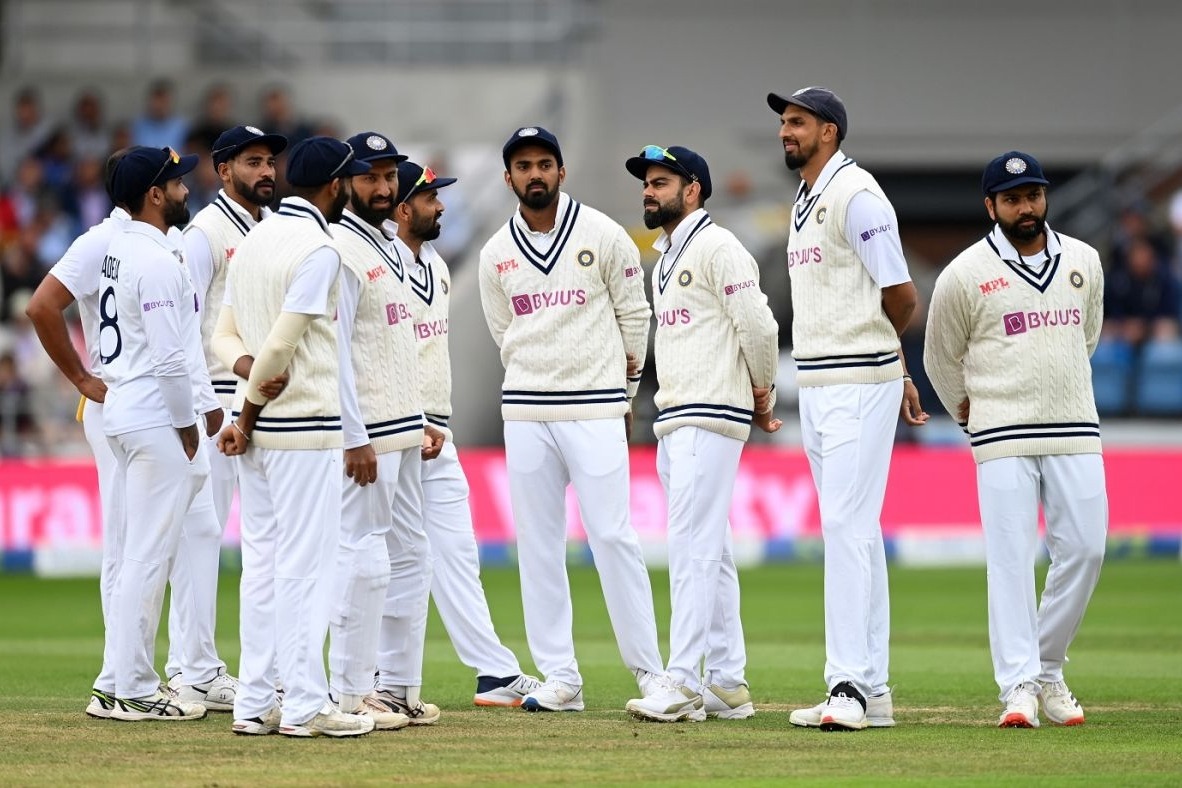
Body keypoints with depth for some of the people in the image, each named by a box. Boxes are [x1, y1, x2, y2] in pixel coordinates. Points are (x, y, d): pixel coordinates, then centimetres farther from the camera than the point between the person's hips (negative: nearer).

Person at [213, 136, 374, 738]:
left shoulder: (252, 241, 14)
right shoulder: (318, 249, -13)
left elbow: (224, 333, 11)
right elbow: (281, 343, -17)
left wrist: (247, 365, -7)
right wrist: (249, 413, -6)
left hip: (256, 428, 8)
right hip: (304, 425, -8)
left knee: (262, 564, 10)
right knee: (304, 564, -5)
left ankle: (254, 703, 10)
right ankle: (303, 705, -5)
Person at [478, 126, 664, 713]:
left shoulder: (602, 235, -1)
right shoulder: (496, 254, 8)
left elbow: (634, 316, 6)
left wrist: (623, 391, 10)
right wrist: (536, 383, 13)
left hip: (596, 411, -3)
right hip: (525, 415, 3)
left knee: (612, 536, -8)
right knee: (537, 545, 2)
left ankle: (649, 669, -1)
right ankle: (560, 678, 5)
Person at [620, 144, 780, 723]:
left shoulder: (716, 247, -9)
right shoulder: (665, 259, 21)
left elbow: (758, 326, -15)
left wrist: (761, 392, -1)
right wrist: (756, 401, 15)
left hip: (710, 420, -10)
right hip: (673, 422, 10)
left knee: (693, 549, -14)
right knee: (710, 555, 10)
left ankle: (682, 683, -17)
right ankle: (726, 685, 13)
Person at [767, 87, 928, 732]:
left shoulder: (855, 194, -12)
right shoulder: (804, 204, 18)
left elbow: (900, 297, -13)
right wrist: (896, 376, 18)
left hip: (857, 385, -10)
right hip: (815, 387, 10)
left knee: (847, 525, -14)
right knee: (853, 533, 10)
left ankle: (849, 684, -17)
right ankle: (871, 692, 12)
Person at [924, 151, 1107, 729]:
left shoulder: (1084, 262, 9)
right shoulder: (965, 275, -2)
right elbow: (942, 360, 10)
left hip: (1075, 432, 4)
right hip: (1002, 439, -4)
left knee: (1084, 550, 0)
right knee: (1010, 558, -9)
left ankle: (1047, 669, 17)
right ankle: (1018, 686, -10)